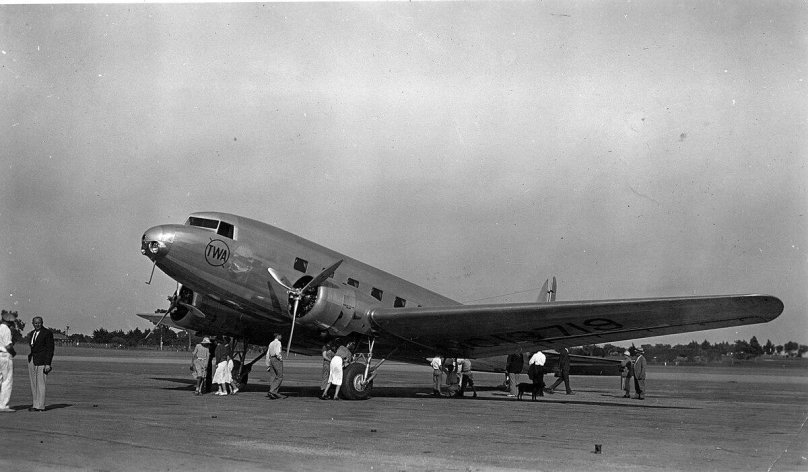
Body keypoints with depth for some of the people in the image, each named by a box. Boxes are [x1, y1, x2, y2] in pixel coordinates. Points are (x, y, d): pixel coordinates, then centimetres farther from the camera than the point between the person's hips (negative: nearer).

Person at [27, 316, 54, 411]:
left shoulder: (47, 333, -6)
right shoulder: (32, 333, 16)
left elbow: (50, 349, -9)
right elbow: (31, 347, 17)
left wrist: (48, 364, -15)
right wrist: (30, 362, 13)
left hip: (41, 361, -7)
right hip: (32, 360, 7)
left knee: (40, 383, -7)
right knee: (33, 384, 7)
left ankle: (40, 406, -4)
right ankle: (36, 404, 12)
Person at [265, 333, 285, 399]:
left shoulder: (271, 343, 18)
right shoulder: (278, 342, -7)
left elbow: (267, 355, 18)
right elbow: (277, 352, -21)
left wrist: (268, 365, 19)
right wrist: (281, 358, -7)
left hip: (271, 359, 8)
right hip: (277, 360, -8)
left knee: (272, 377, 4)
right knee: (280, 377, -6)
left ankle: (273, 393, 0)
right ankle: (272, 391, -17)